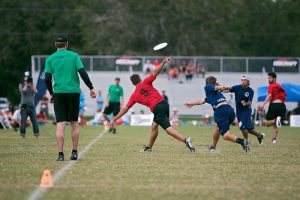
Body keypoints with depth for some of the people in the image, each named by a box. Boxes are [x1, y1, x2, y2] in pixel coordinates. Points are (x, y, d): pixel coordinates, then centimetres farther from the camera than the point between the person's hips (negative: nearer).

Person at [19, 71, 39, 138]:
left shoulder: (32, 85, 12)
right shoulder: (21, 85, 6)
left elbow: (35, 92, -5)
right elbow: (23, 90, -13)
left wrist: (31, 83, -7)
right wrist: (26, 83, -8)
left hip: (32, 105, 2)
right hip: (24, 105, -2)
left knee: (34, 120, -3)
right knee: (23, 121, -3)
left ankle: (37, 134, -1)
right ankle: (22, 134, 3)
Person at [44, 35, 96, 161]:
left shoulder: (50, 59, 5)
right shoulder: (74, 56, 4)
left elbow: (47, 79, 1)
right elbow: (82, 73, -4)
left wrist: (51, 93, 14)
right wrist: (91, 88, 1)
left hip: (59, 93, 0)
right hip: (74, 92, 0)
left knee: (60, 124, -3)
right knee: (74, 123, 12)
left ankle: (60, 154, -9)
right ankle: (74, 152, 12)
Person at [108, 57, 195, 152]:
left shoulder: (134, 96, 8)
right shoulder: (145, 82, 10)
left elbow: (125, 109, 10)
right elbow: (156, 72, -3)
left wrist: (114, 119, 16)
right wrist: (163, 62, -3)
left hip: (156, 108, -5)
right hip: (164, 103, 5)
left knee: (168, 129, -10)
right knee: (154, 126, 20)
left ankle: (186, 140, -28)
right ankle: (149, 147, 29)